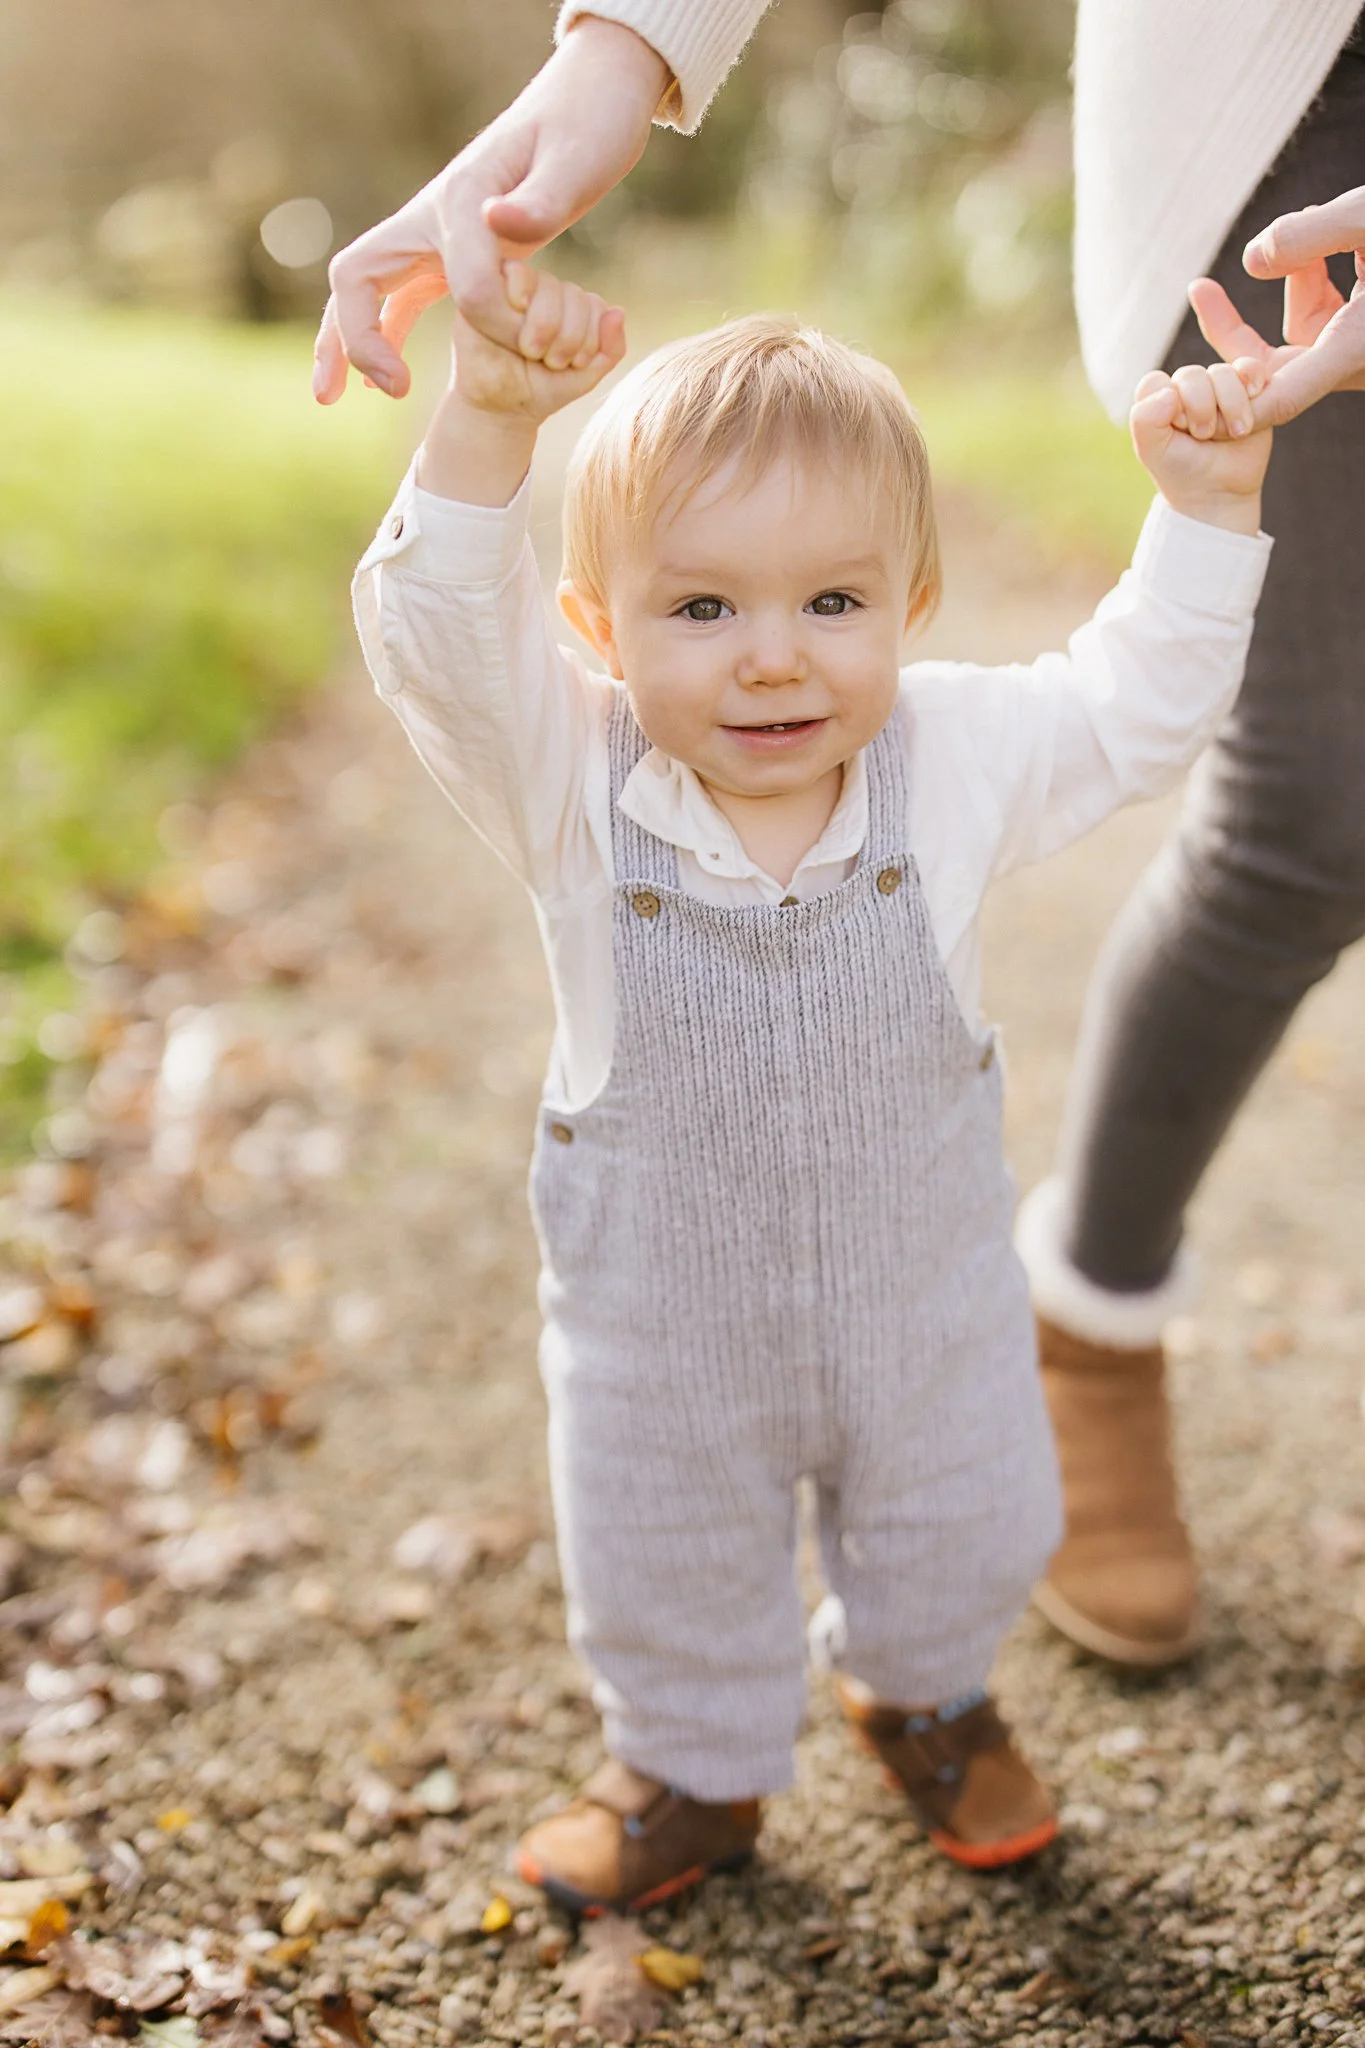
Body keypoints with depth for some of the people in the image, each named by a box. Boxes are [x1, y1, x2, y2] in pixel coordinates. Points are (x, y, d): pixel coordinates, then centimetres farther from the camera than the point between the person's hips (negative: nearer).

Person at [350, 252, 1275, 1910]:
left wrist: (1204, 506, -15)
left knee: (961, 1537, 26)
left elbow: (1138, 705, -4)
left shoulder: (957, 760, -17)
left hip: (925, 1290, 2)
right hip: (660, 1320, -1)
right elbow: (434, 635, -37)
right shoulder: (569, 783, -23)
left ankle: (925, 1698, 60)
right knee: (662, 1576, 23)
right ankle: (696, 1768, 54)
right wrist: (489, 420, -52)